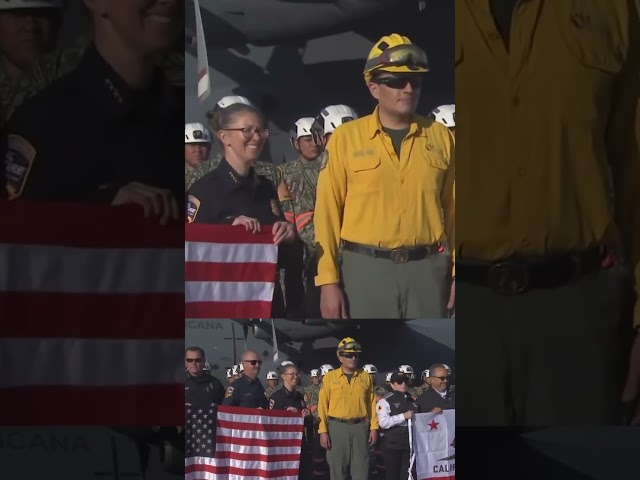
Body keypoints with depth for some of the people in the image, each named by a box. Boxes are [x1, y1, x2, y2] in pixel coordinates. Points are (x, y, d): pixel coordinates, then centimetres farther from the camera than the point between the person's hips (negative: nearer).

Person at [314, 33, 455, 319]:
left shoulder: (440, 137, 7)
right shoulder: (346, 138, 0)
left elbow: (454, 209, 9)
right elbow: (328, 212, 0)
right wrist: (328, 280, -5)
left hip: (427, 268, 2)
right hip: (367, 268, -2)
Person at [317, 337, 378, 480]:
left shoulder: (365, 377, 8)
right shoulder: (330, 377, 1)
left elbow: (372, 404, 9)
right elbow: (323, 405, 0)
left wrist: (374, 427, 2)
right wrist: (323, 431, -6)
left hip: (360, 427, 2)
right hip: (337, 427, -1)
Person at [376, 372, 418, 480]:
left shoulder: (411, 401, 14)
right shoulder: (385, 401, -6)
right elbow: (383, 422, -18)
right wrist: (403, 416, -19)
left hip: (409, 444, 6)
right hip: (392, 445, -6)